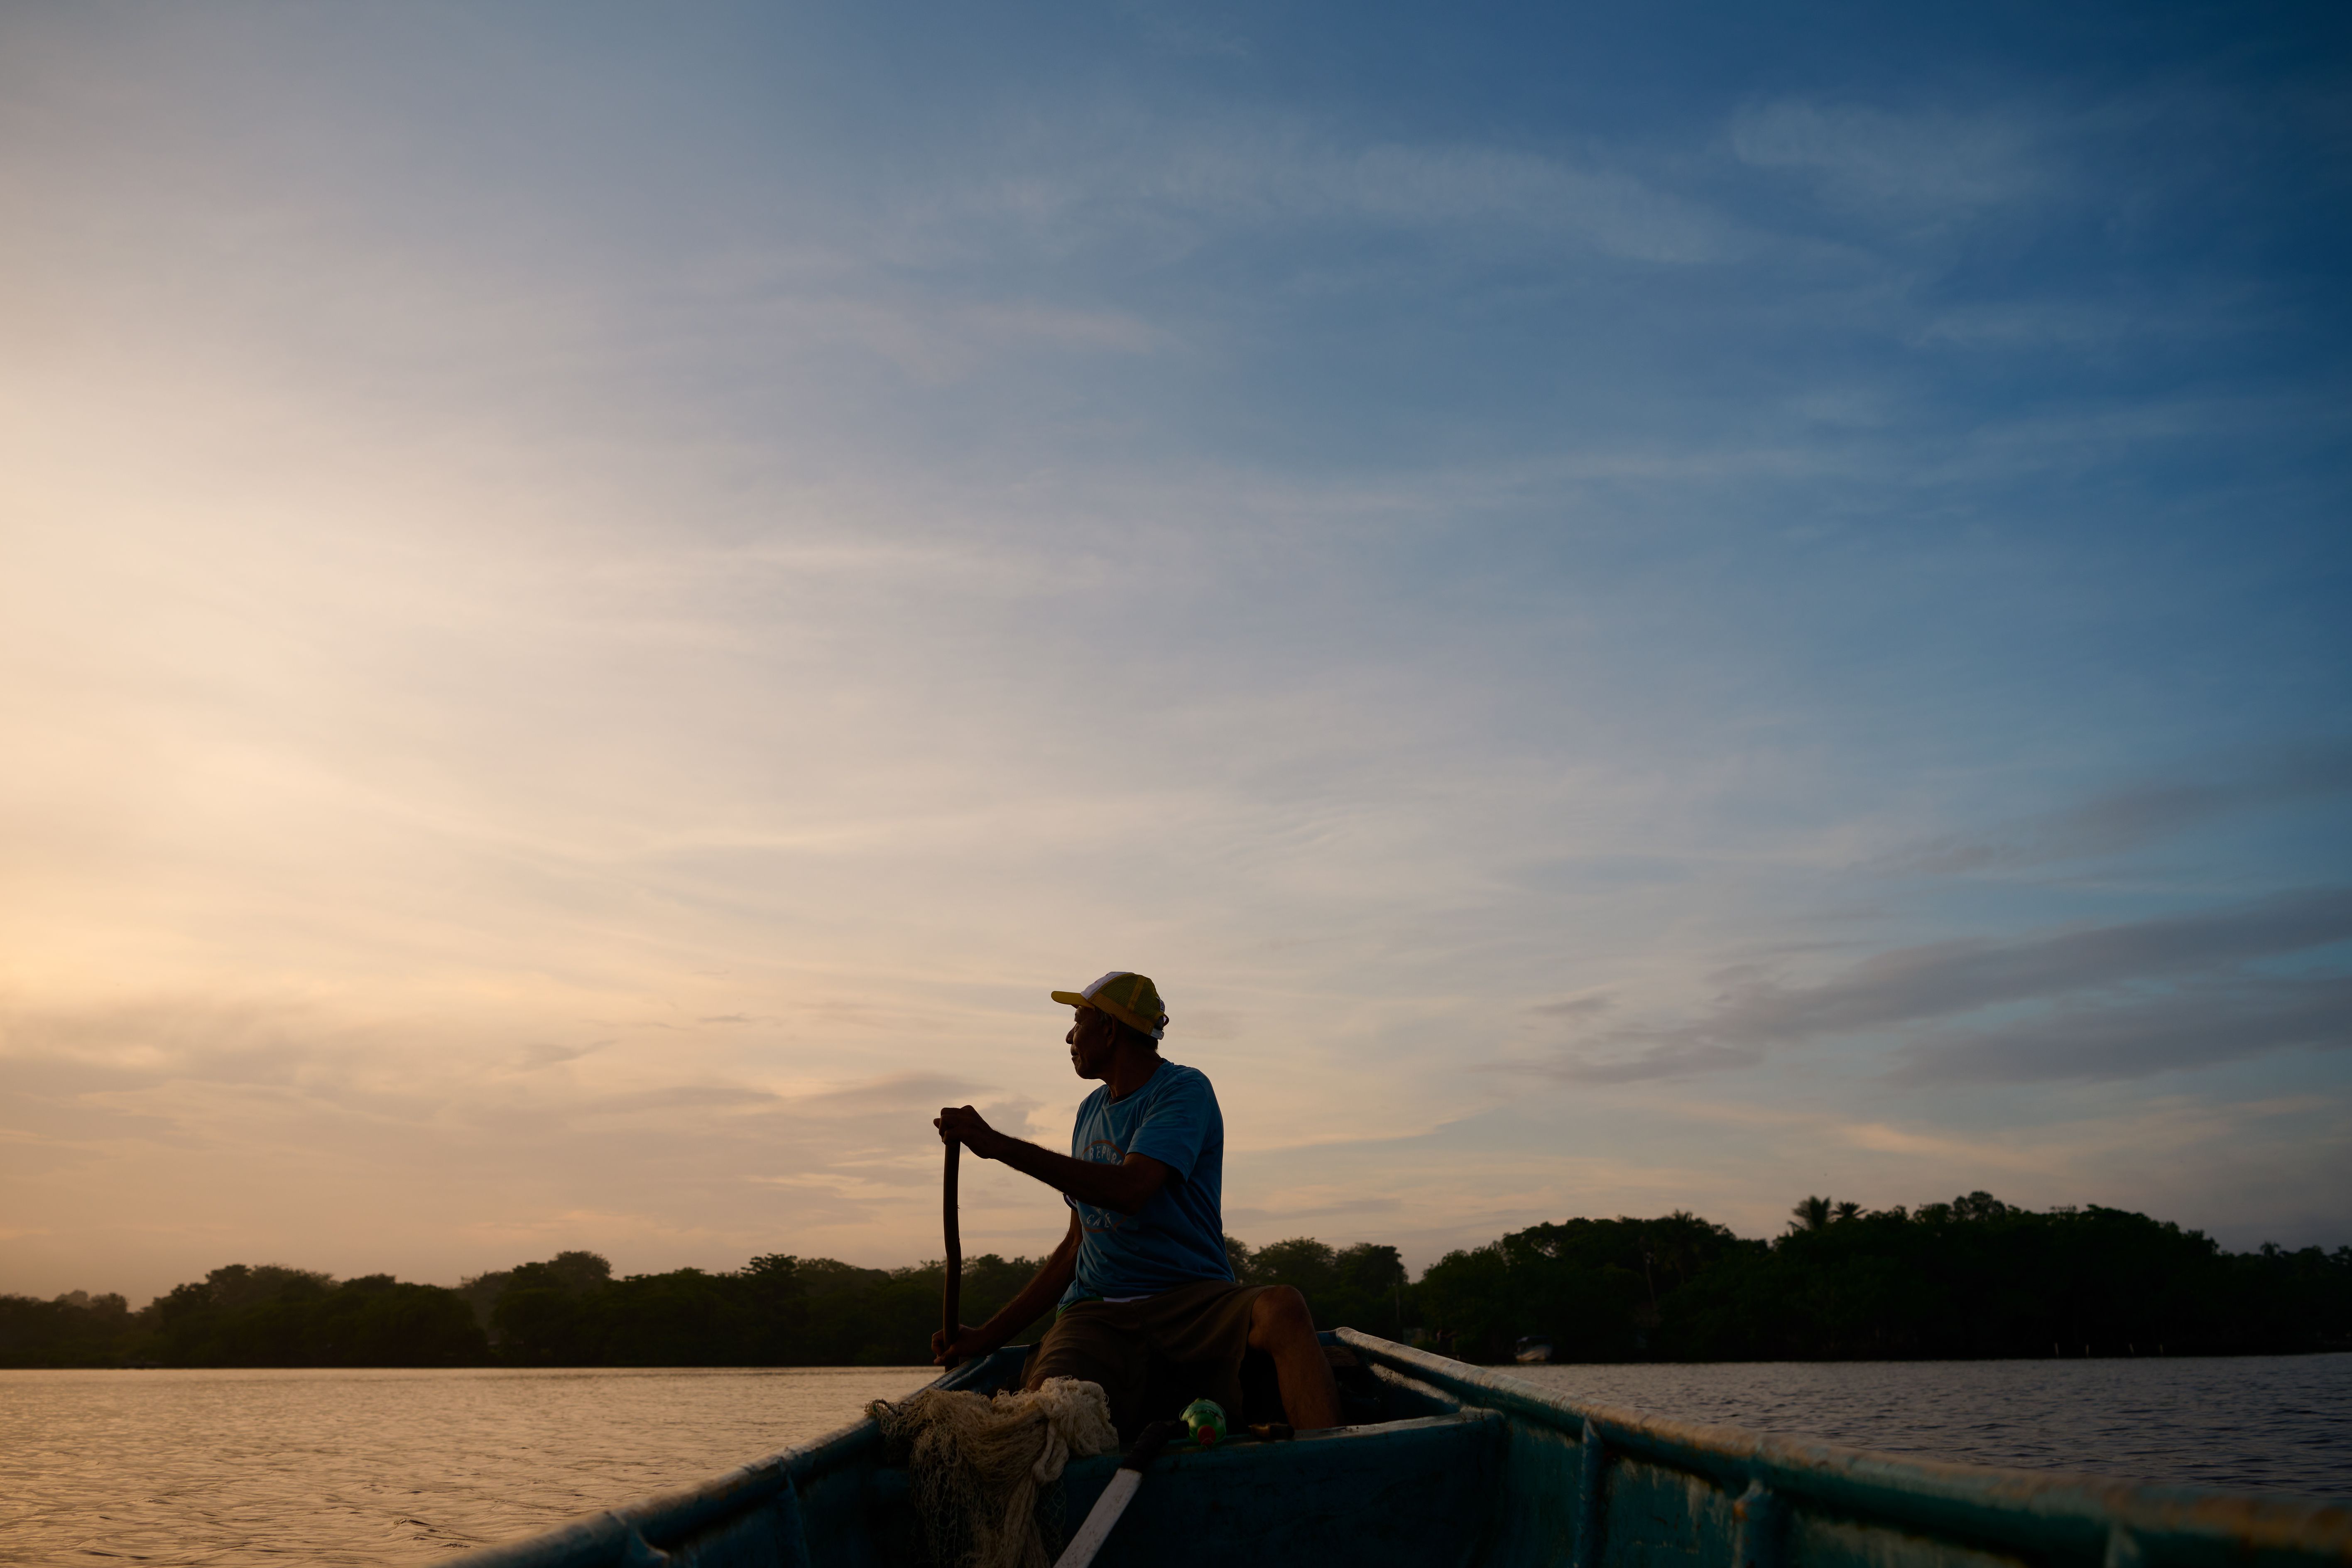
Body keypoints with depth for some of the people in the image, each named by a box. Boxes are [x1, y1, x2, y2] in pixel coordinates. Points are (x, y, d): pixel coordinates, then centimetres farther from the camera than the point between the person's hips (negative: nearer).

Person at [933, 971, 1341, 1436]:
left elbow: (1129, 1191, -21)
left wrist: (998, 1145, -19)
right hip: (1094, 1316, 4)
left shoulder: (1184, 1089, -2)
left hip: (1192, 1301, -4)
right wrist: (987, 1336, 19)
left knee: (1281, 1306, -38)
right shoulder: (1092, 1110, 20)